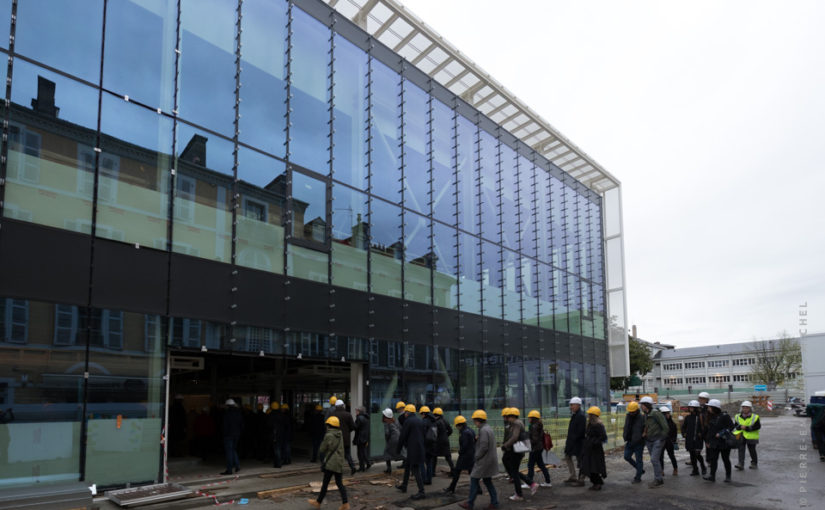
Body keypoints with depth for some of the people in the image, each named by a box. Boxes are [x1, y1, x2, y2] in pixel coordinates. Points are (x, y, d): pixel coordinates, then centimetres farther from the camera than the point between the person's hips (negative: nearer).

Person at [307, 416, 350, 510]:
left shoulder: (329, 436, -14)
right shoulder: (340, 435, 7)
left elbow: (322, 449, -6)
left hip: (331, 463, -7)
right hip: (339, 463, 7)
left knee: (325, 483, 4)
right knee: (339, 483, 8)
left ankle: (318, 502, 16)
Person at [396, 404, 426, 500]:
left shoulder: (408, 421, -12)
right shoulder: (420, 421, 12)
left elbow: (402, 437, -10)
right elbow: (423, 435, 16)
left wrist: (398, 450, -1)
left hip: (413, 449, -9)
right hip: (420, 448, 9)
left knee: (416, 470, -6)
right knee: (407, 466, 22)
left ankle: (421, 492, -7)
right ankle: (404, 486, 32)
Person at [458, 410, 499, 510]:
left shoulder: (483, 430, -19)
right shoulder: (488, 428, 12)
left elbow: (483, 447, -23)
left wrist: (476, 458, -12)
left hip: (484, 461, -10)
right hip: (490, 460, 10)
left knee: (474, 480, -2)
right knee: (487, 481, 15)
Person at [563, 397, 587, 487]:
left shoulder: (581, 416, -18)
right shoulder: (574, 415, 12)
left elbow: (580, 432, -24)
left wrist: (573, 439, -22)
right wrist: (568, 440, 14)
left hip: (579, 442, -11)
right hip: (572, 442, 11)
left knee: (580, 461, -1)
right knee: (567, 457, 17)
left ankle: (581, 480, 7)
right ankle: (573, 477, 27)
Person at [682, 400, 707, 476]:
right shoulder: (688, 417, 8)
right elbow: (683, 426, 19)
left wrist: (701, 434, -11)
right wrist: (684, 433, 5)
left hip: (698, 439, -4)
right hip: (689, 439, 4)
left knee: (697, 454, -9)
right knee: (692, 455, 7)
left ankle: (703, 468, 15)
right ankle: (695, 470, 16)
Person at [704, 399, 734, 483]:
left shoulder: (724, 416, -12)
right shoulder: (711, 417, 9)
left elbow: (731, 427, -14)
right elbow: (709, 430, 16)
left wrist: (721, 433, -20)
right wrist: (707, 441, 15)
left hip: (724, 442, -5)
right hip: (714, 443, 5)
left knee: (726, 459, 6)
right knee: (713, 459, -2)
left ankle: (728, 476, 19)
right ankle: (712, 476, -2)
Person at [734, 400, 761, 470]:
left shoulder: (755, 417, -4)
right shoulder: (738, 417, 7)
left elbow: (758, 426, -11)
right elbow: (735, 426, 10)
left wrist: (747, 428, -19)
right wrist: (740, 427, -14)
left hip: (751, 437, -2)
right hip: (741, 436, 2)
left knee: (752, 450, 8)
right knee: (741, 450, -7)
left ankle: (754, 463, 28)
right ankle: (741, 464, -11)